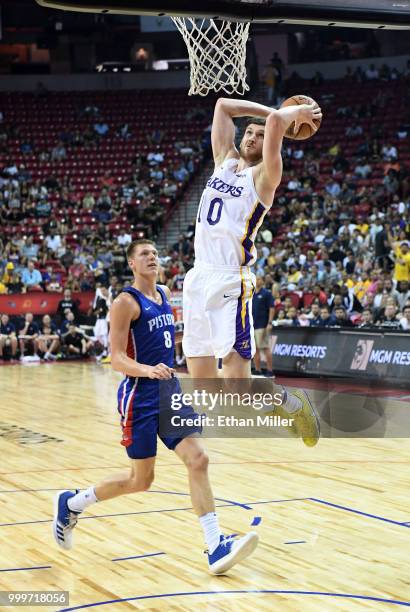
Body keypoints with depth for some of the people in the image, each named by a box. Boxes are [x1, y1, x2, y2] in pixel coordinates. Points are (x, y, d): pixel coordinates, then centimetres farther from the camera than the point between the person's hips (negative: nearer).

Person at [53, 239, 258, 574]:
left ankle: (216, 547, -12)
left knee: (198, 460, -9)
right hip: (140, 397, -6)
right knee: (141, 479, 3)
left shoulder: (164, 293, 11)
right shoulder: (126, 302, -12)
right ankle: (71, 503, 25)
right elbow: (117, 359, -18)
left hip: (170, 393, 6)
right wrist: (149, 370, -34)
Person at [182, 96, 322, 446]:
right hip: (199, 277, 7)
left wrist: (295, 113, 2)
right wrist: (284, 112, 17)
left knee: (238, 384, -11)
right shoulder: (225, 160, 16)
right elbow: (223, 106, 18)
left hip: (230, 283, -7)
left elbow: (275, 122, -18)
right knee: (202, 378, 6)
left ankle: (294, 403, 15)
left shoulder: (263, 176, -3)